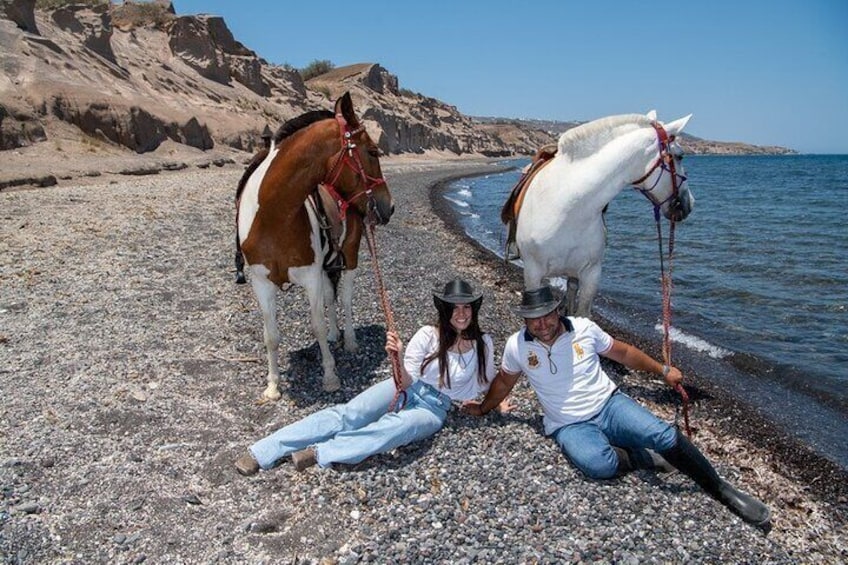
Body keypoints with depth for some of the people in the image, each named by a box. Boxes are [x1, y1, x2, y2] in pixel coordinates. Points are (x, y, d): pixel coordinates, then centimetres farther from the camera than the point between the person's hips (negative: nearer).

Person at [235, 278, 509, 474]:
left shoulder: (484, 343, -2)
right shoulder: (428, 335, -6)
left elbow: (484, 385, 16)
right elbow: (406, 382, -10)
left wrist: (497, 403, 1)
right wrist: (398, 356, -27)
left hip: (433, 408, 0)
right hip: (406, 390, 0)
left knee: (400, 424, -38)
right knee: (347, 414, -24)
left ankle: (319, 452, -40)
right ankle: (261, 452, -26)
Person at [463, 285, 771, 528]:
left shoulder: (583, 327, -3)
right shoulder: (516, 345, -5)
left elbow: (622, 352, 11)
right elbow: (504, 380, 15)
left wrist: (663, 370, 10)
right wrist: (483, 408, 23)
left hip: (609, 405, 2)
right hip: (570, 426, -1)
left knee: (663, 435, -23)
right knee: (599, 465, -36)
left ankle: (721, 489, -1)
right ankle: (641, 456, -3)